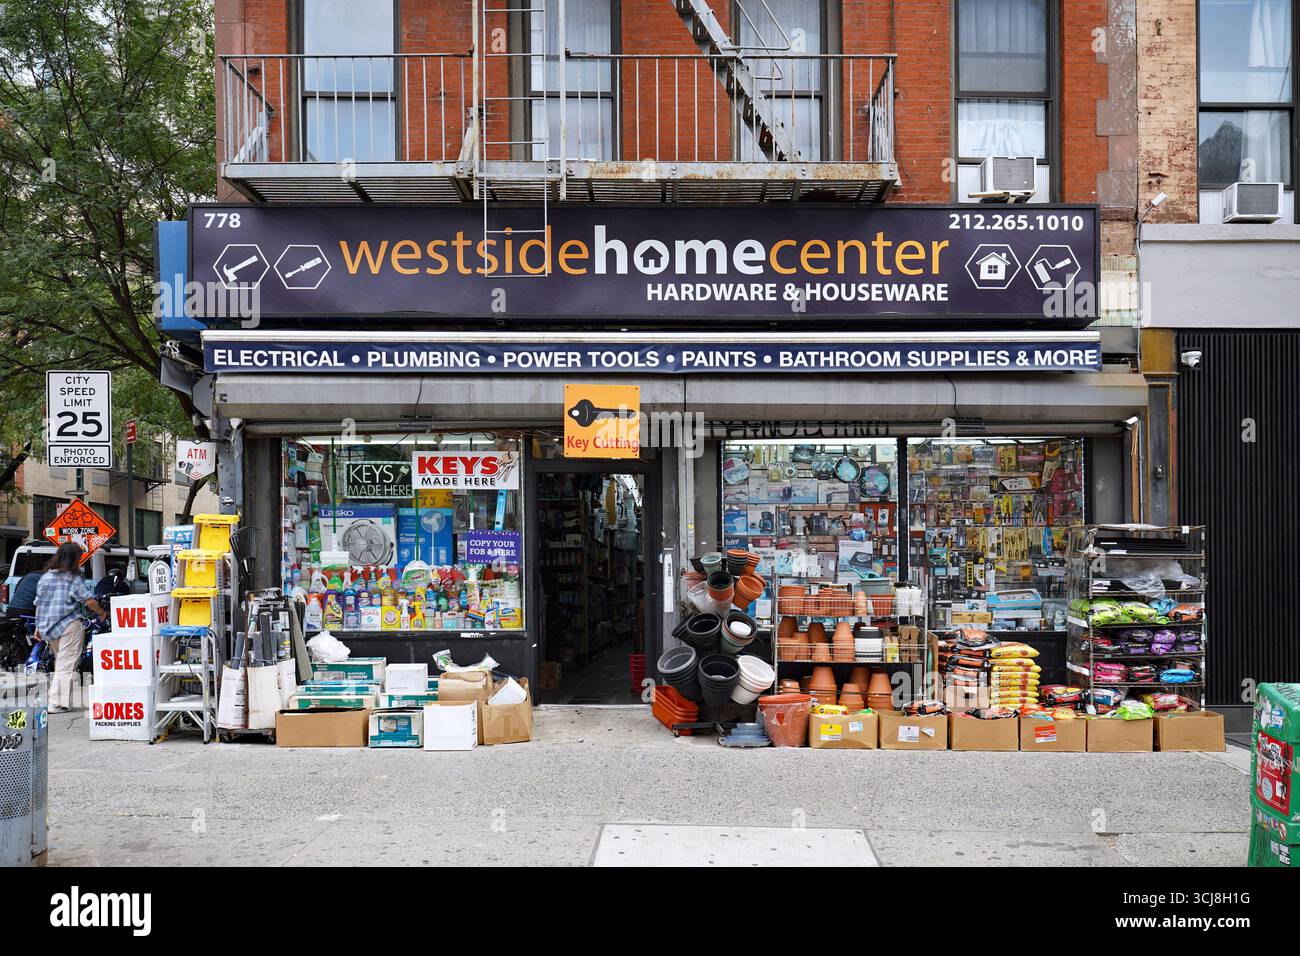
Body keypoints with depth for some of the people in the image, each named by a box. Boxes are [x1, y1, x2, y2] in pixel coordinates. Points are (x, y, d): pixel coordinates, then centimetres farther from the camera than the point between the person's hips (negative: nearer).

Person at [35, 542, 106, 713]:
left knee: (60, 661, 18)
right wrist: (101, 613, 7)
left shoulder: (45, 577, 9)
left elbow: (39, 603, 12)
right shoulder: (75, 579, -9)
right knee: (66, 664, -4)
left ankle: (60, 701, 19)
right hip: (69, 625, -6)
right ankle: (58, 703, -10)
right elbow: (89, 601, -11)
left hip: (48, 627, 6)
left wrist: (39, 626, 18)